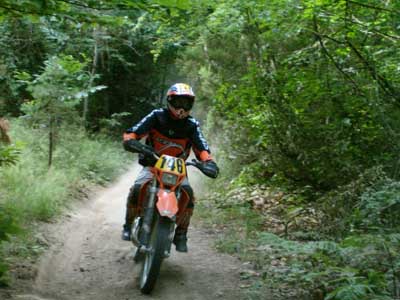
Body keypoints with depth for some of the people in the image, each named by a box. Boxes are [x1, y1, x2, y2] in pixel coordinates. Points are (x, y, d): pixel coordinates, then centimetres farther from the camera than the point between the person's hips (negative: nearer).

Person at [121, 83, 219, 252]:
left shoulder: (191, 125, -5)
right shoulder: (157, 116, -9)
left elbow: (201, 147, -10)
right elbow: (131, 133, -12)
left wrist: (208, 161, -31)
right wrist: (130, 141, -35)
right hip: (152, 163, -1)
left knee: (188, 193, -24)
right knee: (137, 189, -26)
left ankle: (181, 234, -7)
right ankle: (129, 225, -1)